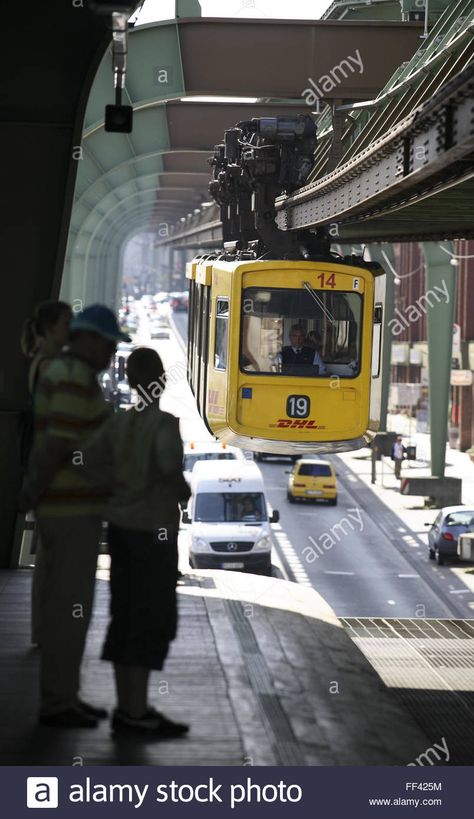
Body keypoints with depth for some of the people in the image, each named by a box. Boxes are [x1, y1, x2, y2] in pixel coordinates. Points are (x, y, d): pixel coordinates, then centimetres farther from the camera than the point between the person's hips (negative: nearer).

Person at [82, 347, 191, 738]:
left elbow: (90, 458, -3)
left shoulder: (119, 422, 5)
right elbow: (168, 460, -33)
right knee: (154, 621, -3)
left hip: (121, 526, 8)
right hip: (153, 530, -8)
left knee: (126, 617, 11)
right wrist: (183, 490, -15)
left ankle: (127, 707, 15)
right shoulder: (166, 422, -15)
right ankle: (137, 711, -2)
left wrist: (123, 484, 4)